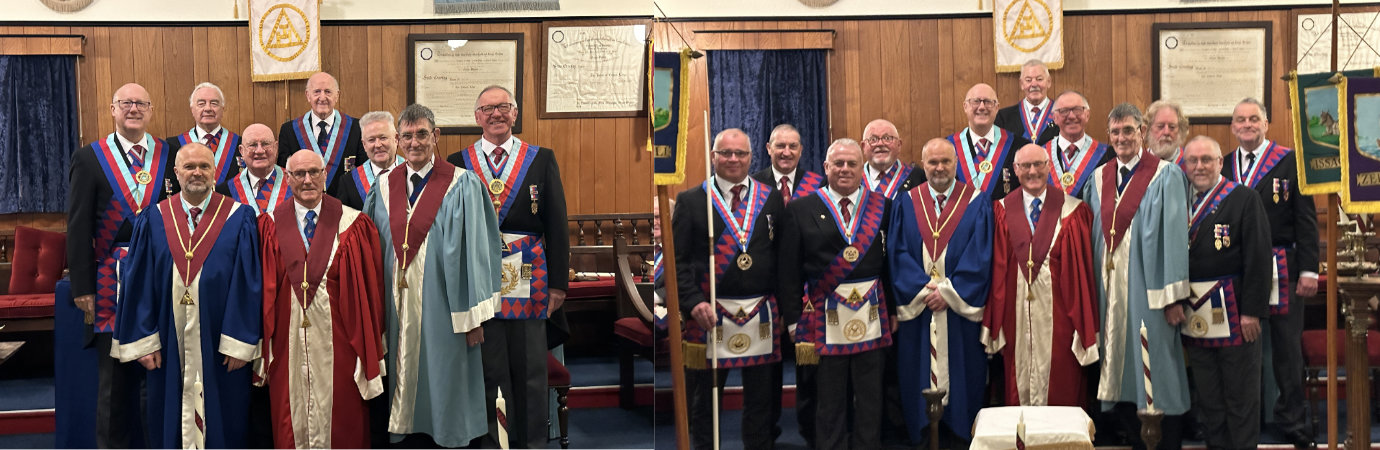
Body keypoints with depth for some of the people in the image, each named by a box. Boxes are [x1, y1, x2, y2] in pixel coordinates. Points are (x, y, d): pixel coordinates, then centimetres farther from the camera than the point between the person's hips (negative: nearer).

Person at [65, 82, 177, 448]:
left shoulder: (170, 155, 7)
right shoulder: (89, 158, 2)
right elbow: (78, 226, -1)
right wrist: (82, 286, -6)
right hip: (112, 280, -1)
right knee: (115, 376, 5)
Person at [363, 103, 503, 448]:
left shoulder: (462, 185, -4)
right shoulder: (384, 188, 9)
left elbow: (474, 250, -7)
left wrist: (473, 316, -11)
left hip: (442, 310, -4)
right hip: (399, 308, 4)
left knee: (445, 390, 3)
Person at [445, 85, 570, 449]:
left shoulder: (542, 160, 7)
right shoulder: (458, 164, 7)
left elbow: (556, 224, 4)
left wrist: (557, 282, -2)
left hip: (528, 280, 0)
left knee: (530, 370, 5)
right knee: (489, 368, 4)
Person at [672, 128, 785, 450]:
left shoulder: (771, 199, 9)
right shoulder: (690, 201, 2)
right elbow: (678, 260, -2)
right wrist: (694, 302, -14)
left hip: (762, 316, 2)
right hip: (710, 315, -2)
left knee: (761, 401, 9)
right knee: (705, 401, 6)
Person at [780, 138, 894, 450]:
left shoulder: (882, 207, 5)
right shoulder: (801, 210, 2)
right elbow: (789, 271, 1)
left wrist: (894, 310, 2)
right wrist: (794, 320, -4)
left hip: (872, 316, 1)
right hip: (825, 319, -1)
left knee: (870, 400, 9)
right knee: (830, 403, 7)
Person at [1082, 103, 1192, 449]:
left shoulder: (1165, 175, -4)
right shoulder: (1099, 178, 11)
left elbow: (1174, 235, -8)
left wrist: (1174, 296, -13)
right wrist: (1094, 290, 6)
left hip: (1148, 288, -5)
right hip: (1110, 288, 5)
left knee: (1158, 369, -1)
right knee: (1120, 370, 8)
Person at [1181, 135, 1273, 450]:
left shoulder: (1244, 199, -6)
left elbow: (1259, 257, -12)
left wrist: (1252, 311, -16)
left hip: (1234, 314, -5)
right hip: (1195, 315, 5)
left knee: (1240, 394, 4)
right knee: (1207, 397, 12)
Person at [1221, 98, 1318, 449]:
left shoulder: (1290, 161, -1)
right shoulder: (1223, 166, 9)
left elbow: (1305, 218, -3)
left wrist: (1308, 270, -9)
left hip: (1281, 269, -3)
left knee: (1287, 349, 5)